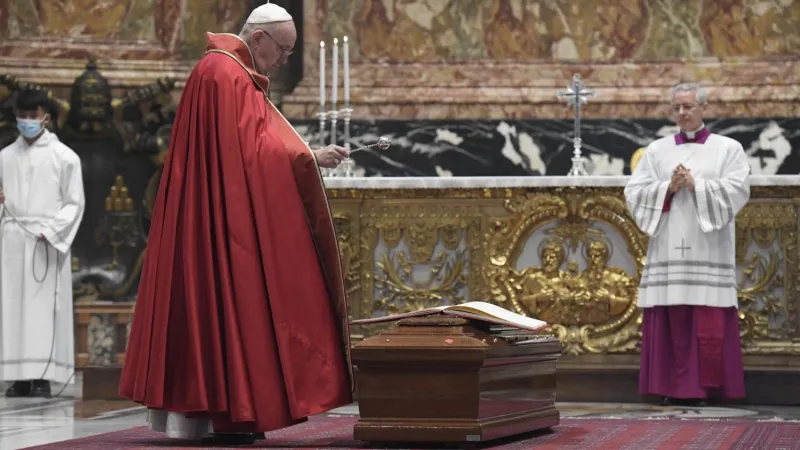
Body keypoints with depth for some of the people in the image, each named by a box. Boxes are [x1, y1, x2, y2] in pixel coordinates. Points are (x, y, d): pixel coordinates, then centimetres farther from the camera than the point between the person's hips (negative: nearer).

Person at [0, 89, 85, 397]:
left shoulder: (64, 157, 3)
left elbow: (75, 203, 1)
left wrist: (51, 231, -11)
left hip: (47, 243, -3)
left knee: (44, 307, -6)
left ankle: (43, 376, -6)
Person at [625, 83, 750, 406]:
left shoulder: (728, 149, 8)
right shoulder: (656, 151, 13)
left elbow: (737, 191, -5)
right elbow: (634, 194, 6)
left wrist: (695, 185, -12)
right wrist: (669, 188, -9)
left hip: (708, 252, -2)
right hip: (668, 250, 2)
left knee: (709, 325, -6)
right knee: (670, 322, -2)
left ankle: (704, 386, -2)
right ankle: (672, 388, 1)